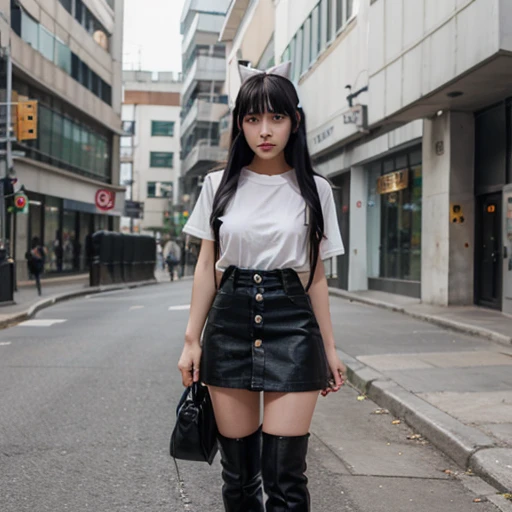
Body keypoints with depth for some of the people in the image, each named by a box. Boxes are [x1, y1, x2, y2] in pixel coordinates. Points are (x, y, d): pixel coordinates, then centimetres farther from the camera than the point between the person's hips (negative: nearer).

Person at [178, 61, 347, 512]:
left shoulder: (313, 189, 3)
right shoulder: (220, 185, 5)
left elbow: (316, 276, 7)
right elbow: (207, 267, 7)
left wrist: (329, 349, 6)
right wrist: (192, 340, 3)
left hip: (292, 326, -1)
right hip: (230, 322, 1)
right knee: (238, 470, 9)